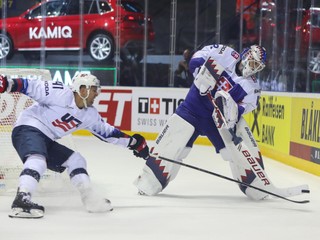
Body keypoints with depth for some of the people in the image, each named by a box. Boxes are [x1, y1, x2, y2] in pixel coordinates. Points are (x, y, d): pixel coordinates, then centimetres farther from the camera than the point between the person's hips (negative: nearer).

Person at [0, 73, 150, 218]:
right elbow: (31, 86, -18)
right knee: (38, 159, -35)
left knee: (75, 160, 12)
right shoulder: (61, 93, -15)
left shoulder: (90, 114, 10)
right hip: (28, 129, -9)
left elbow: (107, 132, 19)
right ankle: (21, 201, -52)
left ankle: (91, 199, 15)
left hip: (46, 141, 10)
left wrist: (133, 142, 19)